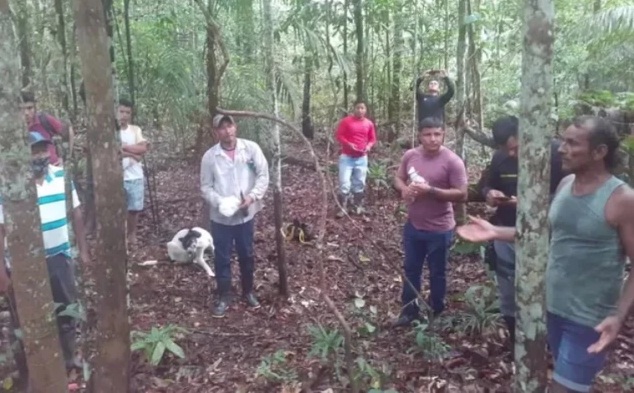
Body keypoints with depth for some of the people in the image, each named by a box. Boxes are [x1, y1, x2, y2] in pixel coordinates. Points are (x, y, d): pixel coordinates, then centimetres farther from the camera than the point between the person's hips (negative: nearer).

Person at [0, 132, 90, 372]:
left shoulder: (62, 176, -3)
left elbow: (76, 214, 4)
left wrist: (83, 250, 6)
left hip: (60, 256, 4)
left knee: (67, 310, 18)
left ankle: (69, 358, 39)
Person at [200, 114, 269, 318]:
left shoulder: (251, 148, -7)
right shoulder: (210, 156, -7)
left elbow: (263, 175, -5)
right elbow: (206, 187, -2)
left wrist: (252, 196, -19)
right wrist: (220, 202, -19)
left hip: (246, 214, 1)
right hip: (220, 216, 0)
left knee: (247, 255, 16)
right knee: (222, 258, 9)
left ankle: (248, 291, 36)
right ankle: (224, 297, 26)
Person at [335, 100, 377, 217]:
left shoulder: (369, 124, 3)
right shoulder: (346, 121, -7)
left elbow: (372, 138, 13)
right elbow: (339, 135, -6)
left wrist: (369, 146, -8)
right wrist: (348, 144, -20)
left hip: (362, 158, 3)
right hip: (347, 157, -3)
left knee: (360, 183, 10)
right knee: (344, 183, -8)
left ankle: (358, 206, 22)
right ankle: (343, 208, 0)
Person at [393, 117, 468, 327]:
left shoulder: (452, 161, -17)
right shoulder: (410, 155, -2)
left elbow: (461, 194, -18)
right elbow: (398, 178, 10)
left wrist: (430, 190, -27)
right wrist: (404, 189, -13)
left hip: (439, 230, -5)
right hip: (413, 226, 5)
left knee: (437, 273, 13)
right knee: (411, 270, 18)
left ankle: (437, 315, 33)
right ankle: (409, 311, 36)